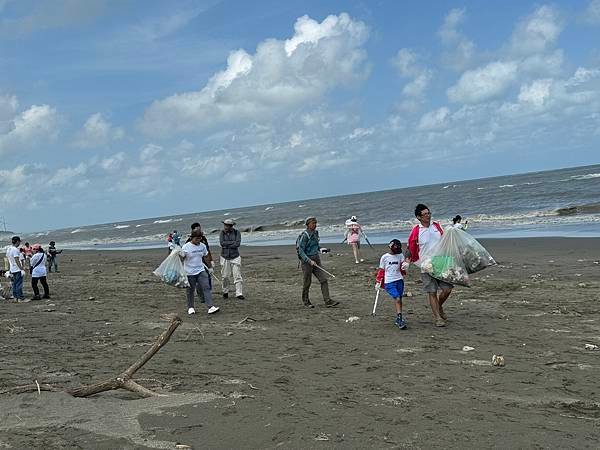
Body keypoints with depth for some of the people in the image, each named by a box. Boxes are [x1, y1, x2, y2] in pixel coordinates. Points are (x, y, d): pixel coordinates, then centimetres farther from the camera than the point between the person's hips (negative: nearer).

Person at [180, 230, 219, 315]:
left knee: (206, 287, -9)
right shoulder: (186, 247, -11)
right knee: (190, 291, 8)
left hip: (201, 271, 3)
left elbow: (205, 256, 16)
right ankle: (190, 307, 25)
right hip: (190, 273, -3)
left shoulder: (202, 246, 3)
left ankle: (211, 307, -13)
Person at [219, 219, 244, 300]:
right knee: (225, 276, 6)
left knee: (237, 276, -6)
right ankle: (225, 292, 24)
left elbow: (237, 244, -15)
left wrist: (226, 245, -13)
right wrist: (232, 242, -14)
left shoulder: (237, 233, -3)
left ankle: (239, 294, -3)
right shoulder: (222, 233, 3)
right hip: (225, 257, 2)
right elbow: (222, 243, -12)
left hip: (235, 257, -2)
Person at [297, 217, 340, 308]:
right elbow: (301, 251, -18)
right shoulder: (305, 235, -15)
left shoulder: (315, 232, 9)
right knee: (307, 282, 4)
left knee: (324, 279, -3)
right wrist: (309, 261, -26)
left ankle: (328, 301, -4)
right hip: (306, 260, -7)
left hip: (316, 259, 7)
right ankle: (305, 301, 23)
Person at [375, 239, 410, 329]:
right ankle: (400, 319, -21)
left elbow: (402, 268, 6)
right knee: (397, 299, -17)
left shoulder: (400, 256, 11)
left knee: (399, 300, 4)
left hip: (399, 280, 4)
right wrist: (378, 282, 6)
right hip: (389, 282, -4)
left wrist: (405, 266, -18)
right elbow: (381, 270, 7)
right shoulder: (384, 257, 2)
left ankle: (398, 319, 15)